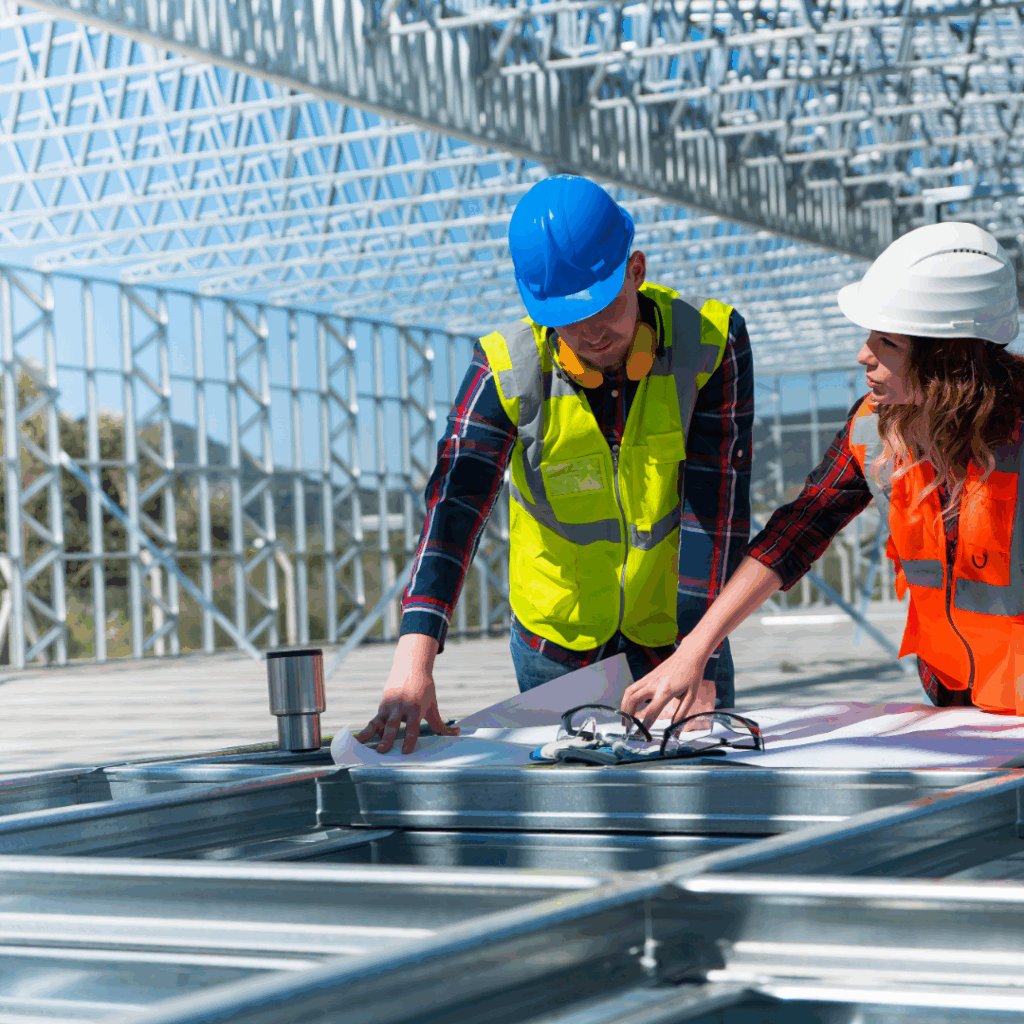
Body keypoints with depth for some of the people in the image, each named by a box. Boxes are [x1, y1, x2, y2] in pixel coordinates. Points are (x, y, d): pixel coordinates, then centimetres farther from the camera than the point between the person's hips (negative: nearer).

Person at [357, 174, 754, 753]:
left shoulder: (710, 342, -17)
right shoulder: (508, 369, -17)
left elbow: (718, 509, -18)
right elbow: (456, 506, -26)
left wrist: (698, 666, -24)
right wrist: (414, 661, -40)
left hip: (675, 634, 0)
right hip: (558, 651, 0)